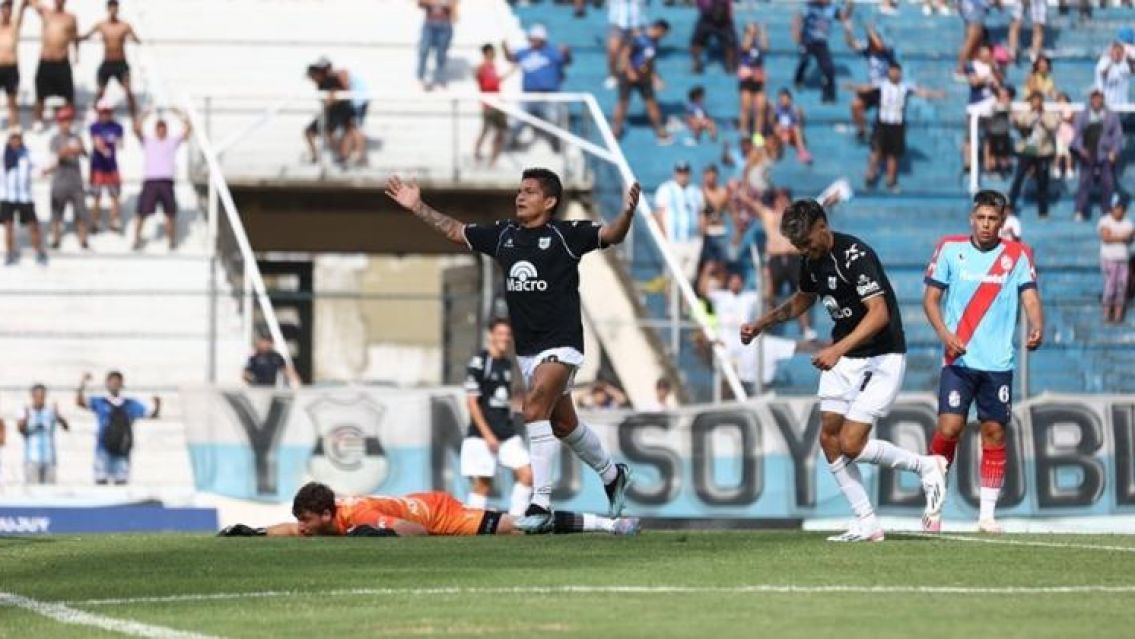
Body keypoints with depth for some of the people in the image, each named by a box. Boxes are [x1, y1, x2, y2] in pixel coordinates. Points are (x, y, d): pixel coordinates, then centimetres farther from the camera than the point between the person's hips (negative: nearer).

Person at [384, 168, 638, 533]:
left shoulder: (565, 234, -8)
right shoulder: (504, 235, 9)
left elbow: (610, 235, -18)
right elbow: (456, 232, 19)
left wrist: (627, 214, -37)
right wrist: (418, 208, 15)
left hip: (560, 345, -7)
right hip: (526, 349, 7)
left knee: (534, 407, -24)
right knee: (563, 424, 17)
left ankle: (541, 503, -24)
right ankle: (612, 476, 40)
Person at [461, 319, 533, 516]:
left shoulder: (507, 363, 13)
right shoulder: (479, 362, -8)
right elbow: (471, 401, -11)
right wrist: (487, 434, -15)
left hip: (507, 433, 7)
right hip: (482, 434, -7)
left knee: (526, 474, -6)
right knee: (482, 484, -6)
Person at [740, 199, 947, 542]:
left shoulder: (855, 255, -23)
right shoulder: (812, 260, 4)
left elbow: (879, 313, -31)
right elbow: (803, 299, 25)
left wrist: (837, 350, -39)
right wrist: (760, 325, 15)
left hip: (881, 358, -9)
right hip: (843, 358, 9)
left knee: (851, 445, -14)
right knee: (829, 439, 1)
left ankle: (925, 465, 8)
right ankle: (867, 524, 7)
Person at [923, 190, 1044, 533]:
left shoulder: (1018, 255, 4)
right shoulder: (950, 248, 2)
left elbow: (1030, 298, -4)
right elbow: (931, 298, 3)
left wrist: (1036, 328, -25)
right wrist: (944, 333, -14)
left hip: (999, 362, 2)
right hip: (958, 360, -1)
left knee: (994, 433, 2)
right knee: (949, 427, -12)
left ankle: (987, 514, 11)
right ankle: (933, 504, 2)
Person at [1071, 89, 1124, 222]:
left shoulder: (1111, 117, 8)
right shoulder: (1082, 116, 7)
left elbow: (1118, 135, 9)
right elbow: (1076, 134, 5)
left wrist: (1114, 151, -4)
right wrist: (1080, 148, -11)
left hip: (1106, 156, 1)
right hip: (1088, 156, -1)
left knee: (1108, 184, -2)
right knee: (1085, 182, -4)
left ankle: (1107, 213, 6)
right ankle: (1080, 211, -1)